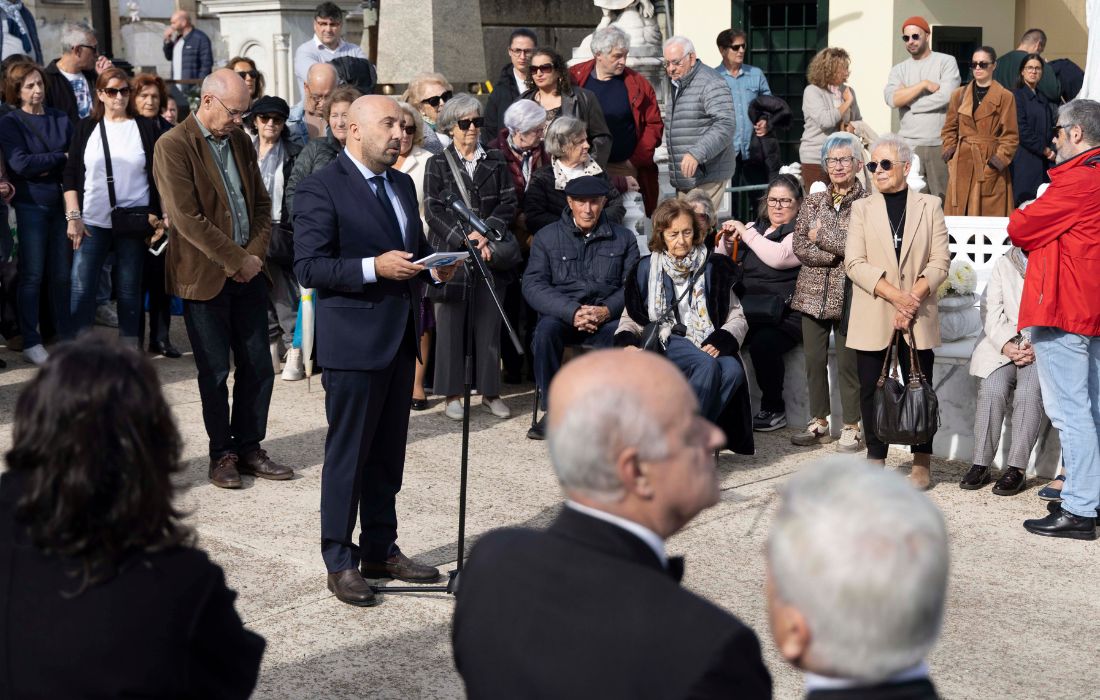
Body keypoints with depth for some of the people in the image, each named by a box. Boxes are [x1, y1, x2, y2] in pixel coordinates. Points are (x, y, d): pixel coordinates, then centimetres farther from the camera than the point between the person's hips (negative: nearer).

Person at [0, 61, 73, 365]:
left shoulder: (61, 119, 10)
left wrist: (46, 167, -11)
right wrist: (60, 159, -7)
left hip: (62, 202, 3)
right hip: (30, 206, -3)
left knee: (62, 274, 6)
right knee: (32, 275, -1)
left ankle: (67, 337, 14)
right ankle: (31, 341, 6)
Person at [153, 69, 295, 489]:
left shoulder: (240, 142, 10)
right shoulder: (174, 146, -11)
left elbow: (261, 204, 13)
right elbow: (187, 218, -17)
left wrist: (256, 253, -3)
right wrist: (237, 261, -15)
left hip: (248, 270, 6)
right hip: (205, 276, -6)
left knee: (258, 367, 7)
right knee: (215, 372, 4)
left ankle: (249, 448, 19)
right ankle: (222, 454, 17)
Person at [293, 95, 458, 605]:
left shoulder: (402, 184, 15)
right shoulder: (321, 189, -10)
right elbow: (308, 267, -16)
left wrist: (433, 267, 3)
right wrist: (373, 268, -24)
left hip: (399, 339, 8)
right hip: (353, 342, -7)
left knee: (388, 453, 16)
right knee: (347, 456, 1)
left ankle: (381, 550, 28)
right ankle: (340, 562, 13)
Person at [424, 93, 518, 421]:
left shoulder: (495, 162, 11)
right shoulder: (437, 164, 4)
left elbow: (508, 204, 4)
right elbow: (433, 210, -4)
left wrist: (485, 233, -12)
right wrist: (464, 238, -15)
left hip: (489, 255, 2)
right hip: (449, 255, -2)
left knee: (488, 322, 3)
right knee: (451, 323, 0)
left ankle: (490, 391, 12)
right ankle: (452, 394, 8)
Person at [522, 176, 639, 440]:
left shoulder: (623, 238, 12)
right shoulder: (547, 237, 9)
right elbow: (533, 285, -3)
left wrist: (607, 311, -18)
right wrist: (573, 311, -18)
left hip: (606, 317, 0)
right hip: (561, 315, 0)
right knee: (546, 330, -33)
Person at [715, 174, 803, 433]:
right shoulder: (756, 227, 20)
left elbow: (779, 257, -19)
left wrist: (747, 233, -11)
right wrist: (726, 240, 2)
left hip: (785, 315, -5)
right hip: (747, 311, 6)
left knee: (763, 343, -34)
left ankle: (774, 409, -12)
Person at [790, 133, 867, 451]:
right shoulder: (812, 201, 11)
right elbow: (799, 246, 2)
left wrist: (821, 235, -8)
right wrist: (838, 253, -11)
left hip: (848, 293, -5)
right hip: (814, 291, 5)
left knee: (848, 362, 0)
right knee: (814, 360, 9)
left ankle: (851, 426, 10)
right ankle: (819, 423, 20)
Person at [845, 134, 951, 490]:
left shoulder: (929, 206, 7)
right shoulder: (862, 208, 8)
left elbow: (940, 261, 0)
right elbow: (854, 263, -3)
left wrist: (913, 299, -13)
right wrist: (895, 295, -14)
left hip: (917, 319, -1)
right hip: (873, 318, 1)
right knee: (871, 390, 3)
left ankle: (922, 464, 11)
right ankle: (875, 459, 12)